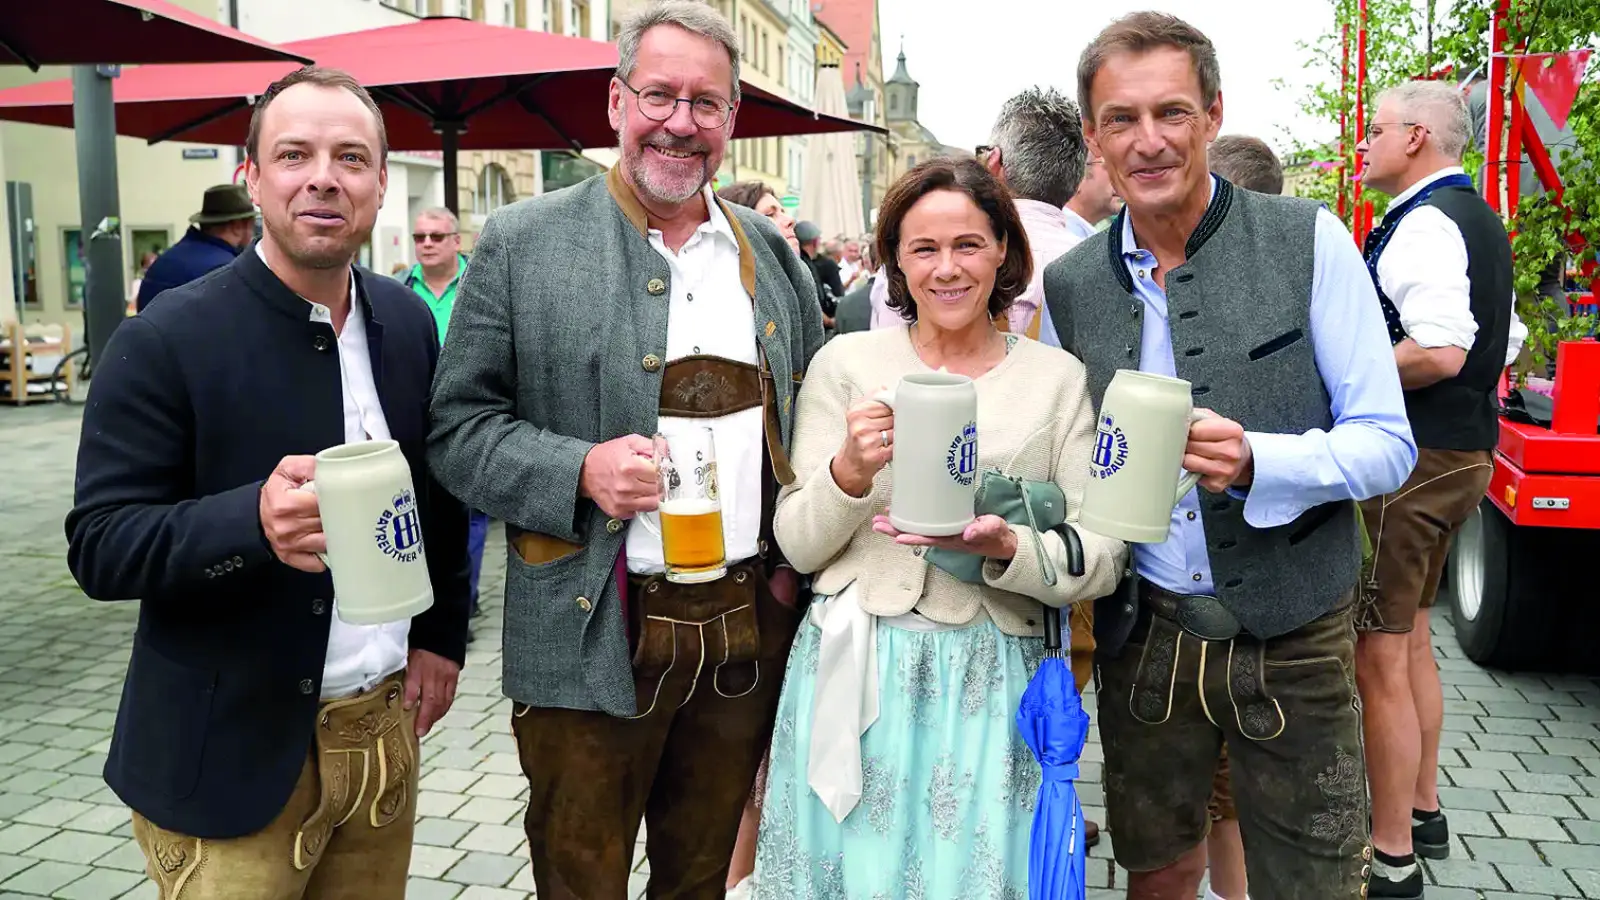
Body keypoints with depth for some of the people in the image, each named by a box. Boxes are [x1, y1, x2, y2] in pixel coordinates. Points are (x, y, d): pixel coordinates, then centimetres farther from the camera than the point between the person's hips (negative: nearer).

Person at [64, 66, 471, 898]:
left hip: (386, 731, 5)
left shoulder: (407, 322, 3)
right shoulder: (166, 341, -13)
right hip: (232, 757, -4)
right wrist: (254, 519, -31)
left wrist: (443, 635, 6)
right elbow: (99, 546, -14)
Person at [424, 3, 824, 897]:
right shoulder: (522, 243, -4)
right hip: (592, 635, -3)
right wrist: (579, 471, -21)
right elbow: (460, 428, -4)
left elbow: (807, 418, 15)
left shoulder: (772, 253, 9)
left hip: (749, 627, 4)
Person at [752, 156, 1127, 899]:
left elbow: (1102, 560, 0)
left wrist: (1007, 549, -19)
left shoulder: (1056, 377, 3)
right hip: (858, 671, 0)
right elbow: (798, 546, 0)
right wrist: (848, 473, -19)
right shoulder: (846, 361, 1)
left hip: (992, 682, 1)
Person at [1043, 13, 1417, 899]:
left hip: (1291, 636, -2)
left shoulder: (1308, 241, -8)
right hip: (1142, 634, 3)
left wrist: (1257, 462, -26)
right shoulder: (1068, 284, 1)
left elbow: (1386, 443, -9)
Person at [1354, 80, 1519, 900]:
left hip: (1412, 460, -11)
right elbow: (1495, 350, 21)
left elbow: (1440, 352, -27)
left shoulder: (1424, 222, -16)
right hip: (1463, 450, 11)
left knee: (1379, 658, -3)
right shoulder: (1478, 219, 15)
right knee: (1409, 639, 22)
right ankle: (1420, 811, 36)